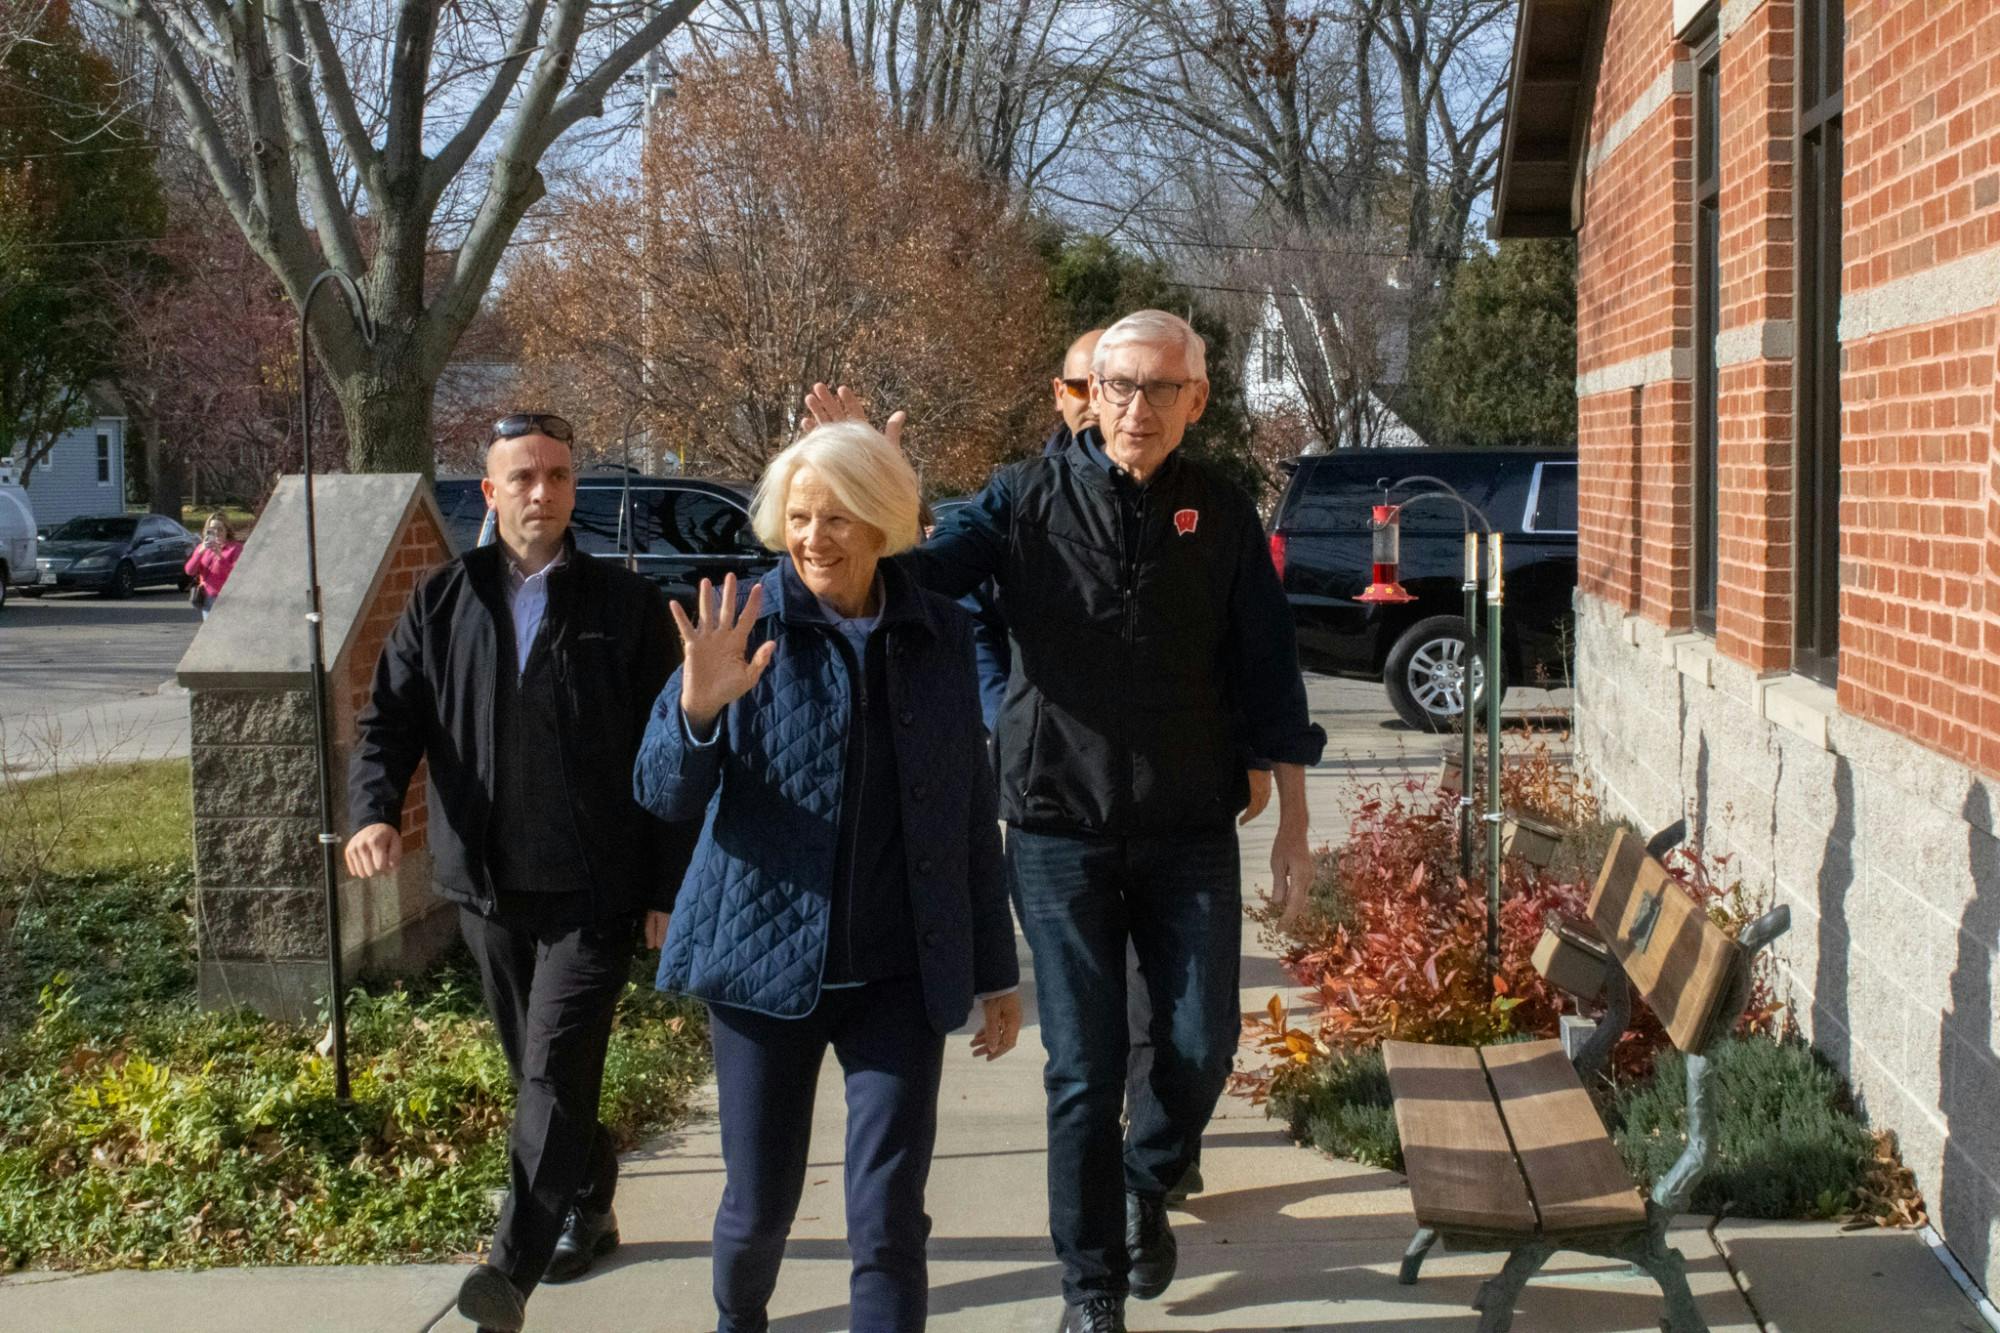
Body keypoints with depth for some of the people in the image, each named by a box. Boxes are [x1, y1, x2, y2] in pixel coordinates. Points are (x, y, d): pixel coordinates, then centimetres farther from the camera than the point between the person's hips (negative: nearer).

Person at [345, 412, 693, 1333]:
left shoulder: (625, 606, -2)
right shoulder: (443, 603, 6)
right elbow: (389, 720, 1)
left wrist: (669, 891, -4)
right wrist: (376, 809, -20)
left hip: (594, 890, -4)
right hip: (488, 886, 4)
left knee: (554, 1073, -13)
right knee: (538, 1072, 16)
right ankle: (587, 1209, 34)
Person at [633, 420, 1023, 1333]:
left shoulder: (939, 634, 3)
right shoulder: (749, 623, -4)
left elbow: (971, 815, 9)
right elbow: (664, 795, -7)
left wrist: (996, 973, 11)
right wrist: (699, 706, -28)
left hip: (900, 974, 1)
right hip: (765, 956, -1)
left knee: (889, 1222, -5)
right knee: (760, 1204, 11)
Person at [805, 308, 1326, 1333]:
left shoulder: (1221, 515, 2)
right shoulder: (1027, 500, -1)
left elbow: (1269, 678, 5)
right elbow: (915, 579, -13)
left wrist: (1293, 827, 4)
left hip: (1189, 835, 1)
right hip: (1060, 834, -1)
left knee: (1202, 1048, 4)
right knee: (1083, 1068, 4)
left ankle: (1145, 1184, 37)